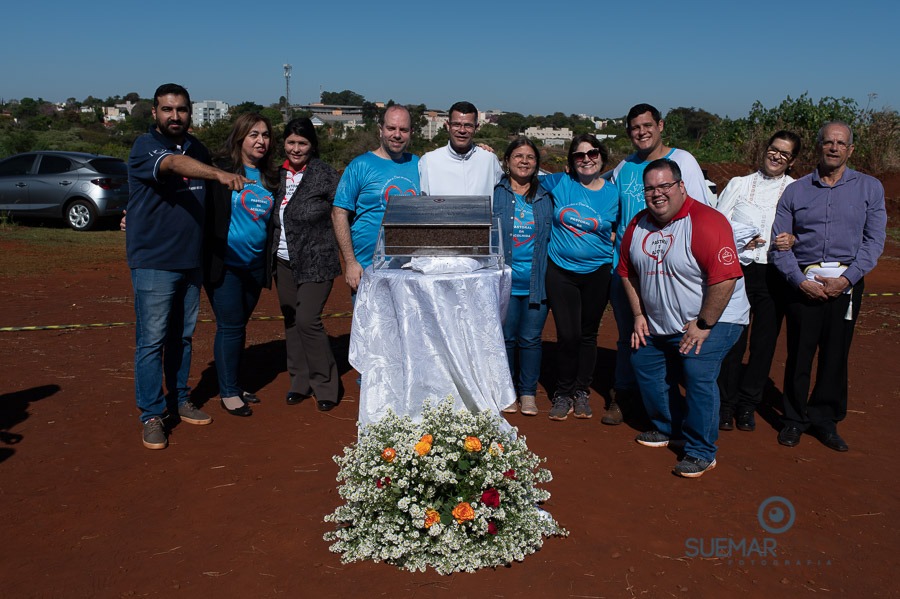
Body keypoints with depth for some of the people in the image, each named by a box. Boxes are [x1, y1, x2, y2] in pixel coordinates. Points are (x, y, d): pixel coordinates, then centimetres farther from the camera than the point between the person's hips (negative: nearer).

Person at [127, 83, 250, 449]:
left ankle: (180, 399, 28)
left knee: (183, 336, 15)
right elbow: (174, 164, -33)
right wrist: (221, 175, -48)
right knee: (152, 340, -2)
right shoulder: (145, 147, -10)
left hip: (191, 261, 6)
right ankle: (151, 416, 6)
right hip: (153, 263, -6)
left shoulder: (196, 148, 11)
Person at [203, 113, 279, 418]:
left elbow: (272, 220, 18)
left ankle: (233, 384, 26)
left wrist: (270, 263, 14)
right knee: (230, 326, -3)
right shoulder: (221, 170, -7)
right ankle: (228, 392, 10)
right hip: (225, 264, -5)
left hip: (255, 264, 6)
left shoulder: (269, 177, 11)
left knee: (239, 325, 14)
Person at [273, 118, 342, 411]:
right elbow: (273, 219, 16)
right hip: (284, 262, 6)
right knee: (291, 320, 10)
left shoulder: (325, 175, -8)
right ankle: (301, 382, 23)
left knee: (307, 319, -12)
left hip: (316, 263, -6)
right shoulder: (279, 175, 8)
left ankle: (325, 385, 4)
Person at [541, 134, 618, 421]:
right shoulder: (559, 183, -1)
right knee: (567, 335, -4)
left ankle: (582, 392, 26)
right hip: (560, 271, -1)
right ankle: (563, 394, 14)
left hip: (597, 272, 1)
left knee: (588, 334, 11)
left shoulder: (614, 193, 1)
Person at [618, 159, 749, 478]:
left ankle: (701, 452, -5)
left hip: (712, 320, -8)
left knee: (698, 375, -20)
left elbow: (725, 278, -27)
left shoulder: (706, 223, -22)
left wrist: (703, 325, -22)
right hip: (659, 326, 8)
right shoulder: (638, 225, 1)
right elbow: (628, 272, 12)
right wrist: (639, 315, 6)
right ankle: (667, 427, 35)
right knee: (643, 363, 15)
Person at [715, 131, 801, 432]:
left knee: (765, 341, 5)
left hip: (775, 274, 1)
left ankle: (748, 404, 21)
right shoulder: (739, 184, 11)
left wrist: (793, 241, -12)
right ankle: (726, 403, 15)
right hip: (737, 269, 0)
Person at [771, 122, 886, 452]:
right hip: (804, 281, 0)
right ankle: (795, 418, 18)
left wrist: (846, 279, -10)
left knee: (835, 355, 6)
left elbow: (874, 240, 2)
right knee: (799, 354, 3)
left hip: (846, 284, 1)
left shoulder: (869, 187, 8)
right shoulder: (795, 191, 7)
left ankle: (825, 419, 21)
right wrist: (801, 280, -11)